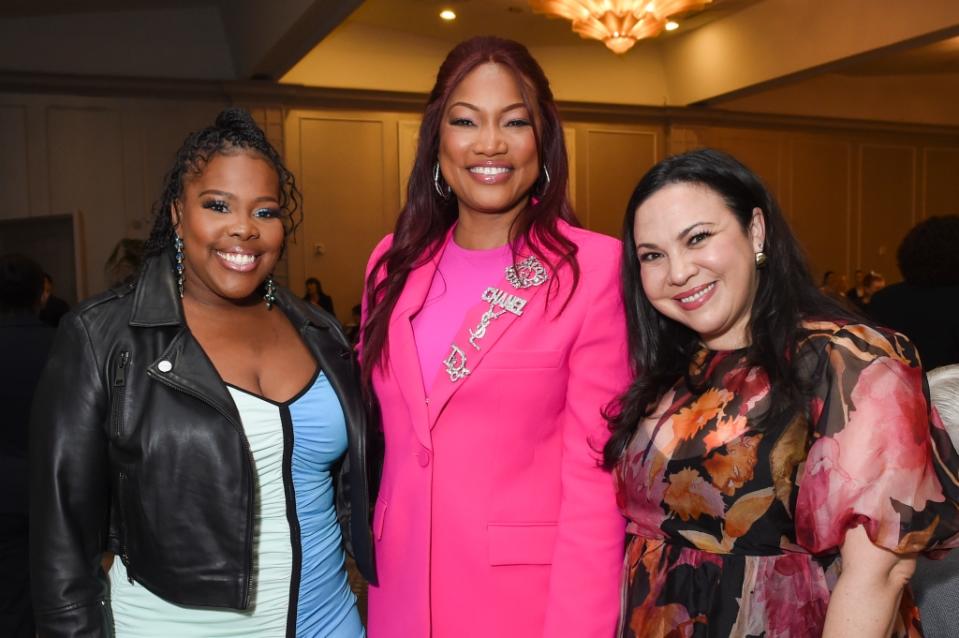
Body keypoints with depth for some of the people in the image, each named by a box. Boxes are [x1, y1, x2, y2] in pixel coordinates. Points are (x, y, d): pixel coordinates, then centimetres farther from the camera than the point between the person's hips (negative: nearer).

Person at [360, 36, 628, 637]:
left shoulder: (594, 265, -13)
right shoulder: (395, 262, 2)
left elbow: (594, 471, -13)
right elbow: (378, 435, 10)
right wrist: (371, 564, 6)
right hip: (400, 588, 5)